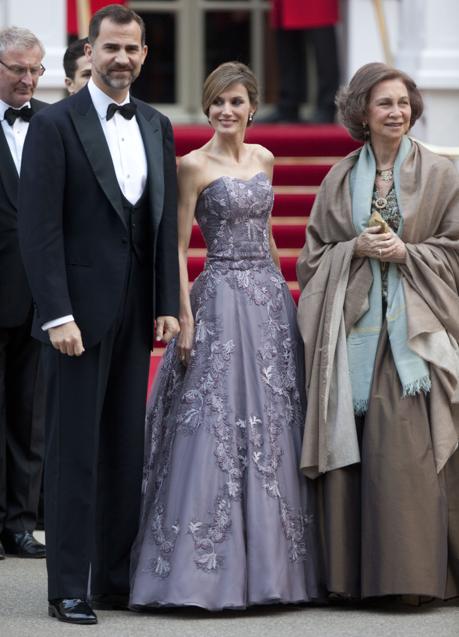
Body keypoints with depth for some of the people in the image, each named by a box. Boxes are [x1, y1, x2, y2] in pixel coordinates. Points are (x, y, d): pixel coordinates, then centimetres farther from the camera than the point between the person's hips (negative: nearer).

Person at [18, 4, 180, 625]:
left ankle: (116, 578, 16)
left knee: (126, 451, 9)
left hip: (136, 313, 6)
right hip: (79, 310, -6)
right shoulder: (55, 125, -6)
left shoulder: (157, 127, 12)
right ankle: (69, 589, 4)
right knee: (74, 452, -1)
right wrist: (57, 315, -16)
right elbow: (40, 229, -11)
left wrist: (167, 305, 6)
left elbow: (166, 222, 13)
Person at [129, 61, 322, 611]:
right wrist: (184, 317, -14)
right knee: (216, 428, -7)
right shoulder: (194, 165, -6)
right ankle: (206, 568, -3)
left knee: (273, 430, 7)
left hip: (270, 297, 6)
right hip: (222, 298, -6)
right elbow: (177, 247, -7)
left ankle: (268, 562, 14)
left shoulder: (264, 159, 12)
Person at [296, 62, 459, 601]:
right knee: (351, 451, -2)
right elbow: (314, 254, 12)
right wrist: (356, 248, -5)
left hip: (415, 328, -2)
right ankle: (354, 574, 3)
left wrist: (406, 252, -10)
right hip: (353, 328, 2)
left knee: (411, 453, -10)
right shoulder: (340, 179, 11)